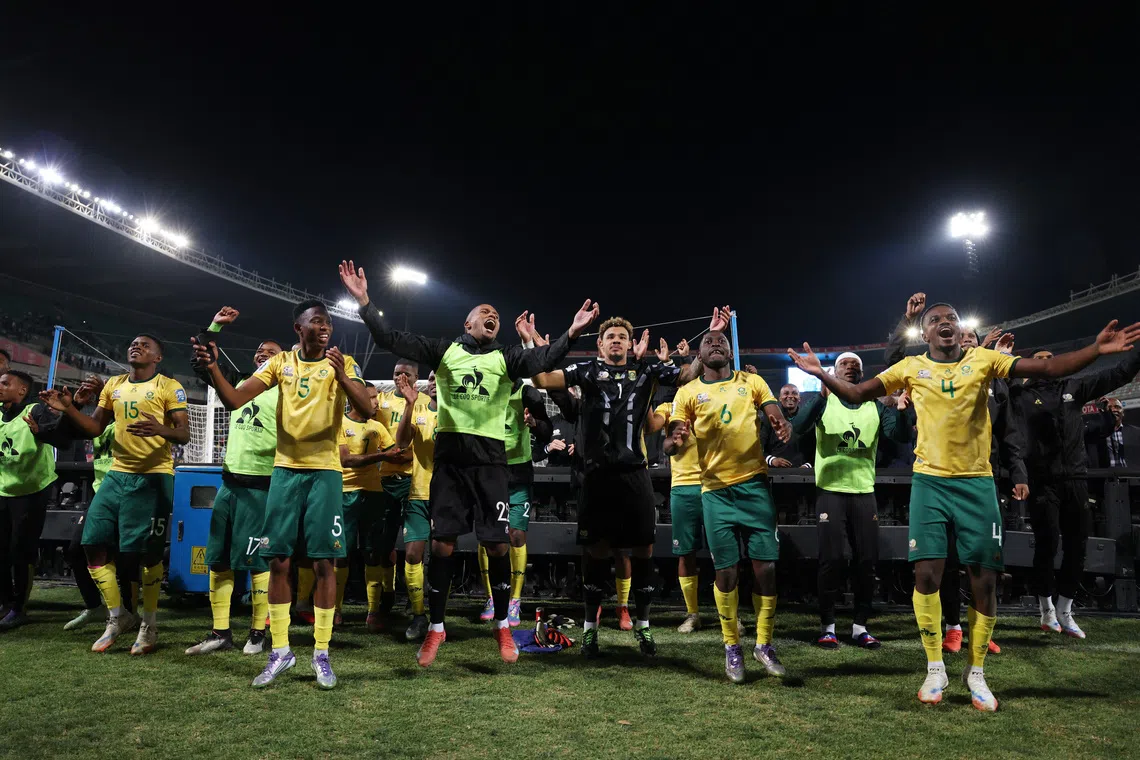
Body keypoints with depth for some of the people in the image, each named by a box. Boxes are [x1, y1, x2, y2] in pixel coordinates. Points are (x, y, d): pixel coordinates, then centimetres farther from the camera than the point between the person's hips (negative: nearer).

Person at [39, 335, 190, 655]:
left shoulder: (168, 387, -6)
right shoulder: (113, 385, 13)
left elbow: (184, 434, -11)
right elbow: (94, 429, 15)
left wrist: (160, 429, -32)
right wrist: (69, 409, -1)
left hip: (153, 477, -6)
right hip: (117, 474, 6)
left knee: (147, 551, -3)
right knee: (93, 543, 4)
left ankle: (149, 626, 14)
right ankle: (117, 617, 21)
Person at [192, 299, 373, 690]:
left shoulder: (343, 364, 0)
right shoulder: (280, 363, 7)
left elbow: (367, 409, -13)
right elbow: (234, 399, 0)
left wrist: (341, 375, -28)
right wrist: (211, 367, -17)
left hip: (324, 470, -2)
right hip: (285, 469, 3)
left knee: (323, 562, -2)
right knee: (278, 560, 2)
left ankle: (321, 653, 8)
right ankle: (280, 651, 14)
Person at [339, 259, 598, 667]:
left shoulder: (505, 357, 7)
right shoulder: (444, 351, 8)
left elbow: (541, 360, -11)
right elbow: (391, 340, 2)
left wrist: (571, 333, -28)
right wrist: (364, 302, -8)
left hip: (489, 458, 0)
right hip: (449, 456, 0)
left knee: (497, 544, 1)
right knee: (442, 542, 3)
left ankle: (502, 626, 20)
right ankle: (436, 628, 18)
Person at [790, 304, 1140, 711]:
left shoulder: (983, 360, 3)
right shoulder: (911, 367, 3)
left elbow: (1047, 368, -1)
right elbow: (856, 394, 1)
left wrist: (1097, 350, -14)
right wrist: (822, 374, -13)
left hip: (977, 482, 1)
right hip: (930, 482, -1)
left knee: (985, 579, 3)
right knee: (927, 573, -6)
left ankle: (976, 672, 21)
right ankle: (935, 669, 11)